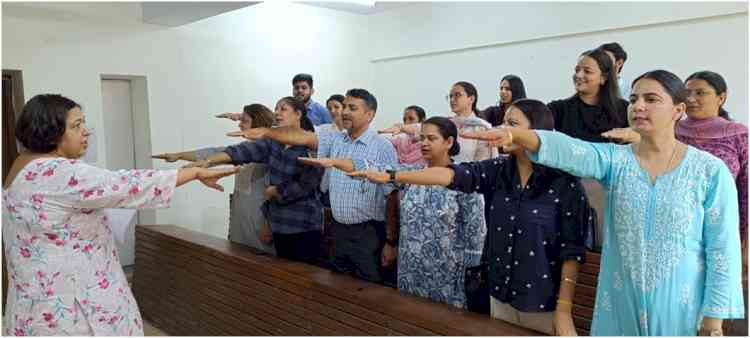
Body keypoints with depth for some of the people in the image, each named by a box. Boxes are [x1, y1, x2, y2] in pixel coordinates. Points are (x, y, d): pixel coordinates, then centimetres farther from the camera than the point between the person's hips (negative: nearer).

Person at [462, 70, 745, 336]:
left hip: (681, 306, -2)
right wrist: (515, 135, -42)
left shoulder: (711, 171, -7)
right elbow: (568, 150, -23)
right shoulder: (615, 159, -3)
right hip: (619, 300, 2)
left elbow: (722, 249, -6)